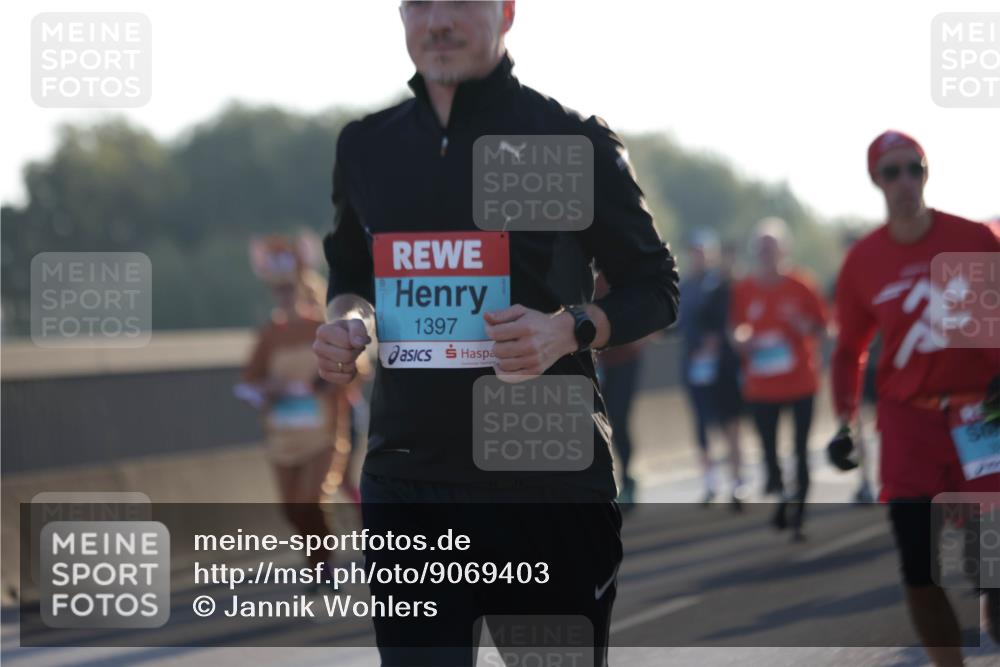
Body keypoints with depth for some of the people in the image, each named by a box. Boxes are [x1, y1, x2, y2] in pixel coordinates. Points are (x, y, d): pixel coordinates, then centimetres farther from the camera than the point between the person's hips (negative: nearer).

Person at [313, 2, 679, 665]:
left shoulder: (573, 140, -2)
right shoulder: (367, 146, 11)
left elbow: (656, 288, 3)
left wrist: (570, 330, -16)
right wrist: (347, 319, 1)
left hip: (550, 480, -3)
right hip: (407, 479, 3)